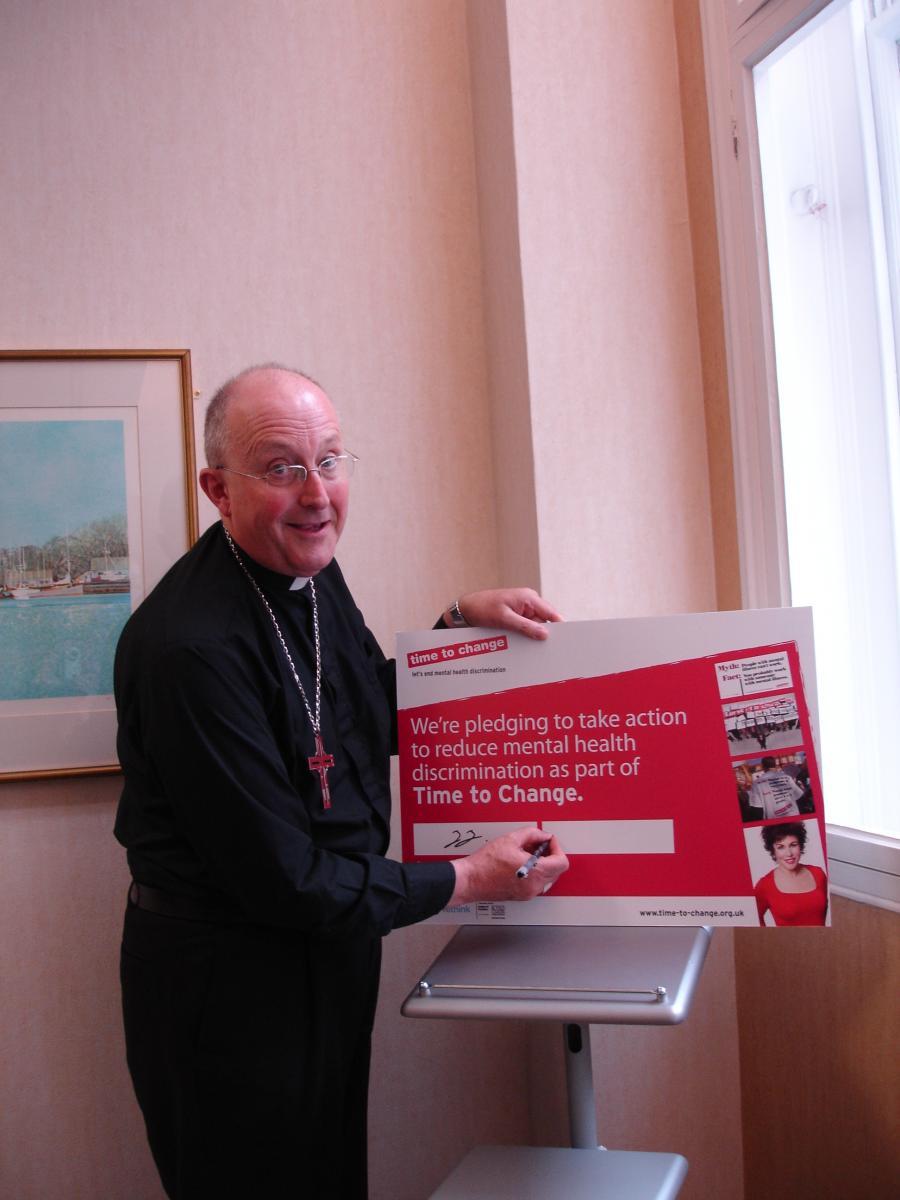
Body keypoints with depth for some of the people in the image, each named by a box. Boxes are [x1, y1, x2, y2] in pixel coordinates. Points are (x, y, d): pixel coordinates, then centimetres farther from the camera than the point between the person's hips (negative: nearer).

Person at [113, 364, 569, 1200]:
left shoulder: (308, 572, 0)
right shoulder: (191, 645, -28)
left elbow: (379, 719, 15)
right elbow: (285, 880, -24)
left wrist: (461, 621, 0)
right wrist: (471, 879, -14)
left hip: (325, 947, 8)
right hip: (227, 979, -8)